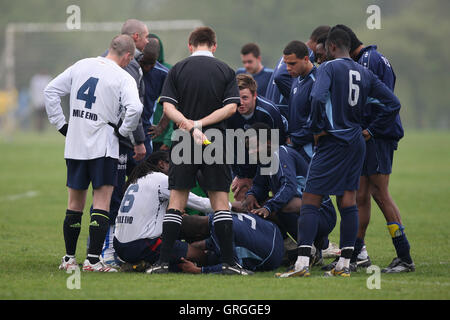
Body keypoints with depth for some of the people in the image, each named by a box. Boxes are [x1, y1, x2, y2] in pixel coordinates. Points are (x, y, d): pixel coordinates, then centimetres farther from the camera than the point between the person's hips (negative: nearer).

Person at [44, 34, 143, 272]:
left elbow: (51, 91, 11)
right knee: (102, 201, -3)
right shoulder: (123, 78, -8)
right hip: (103, 147, -5)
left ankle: (69, 258, 18)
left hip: (74, 145, 5)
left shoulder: (81, 66, 8)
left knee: (75, 202, 13)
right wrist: (123, 131, -7)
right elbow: (134, 108, -24)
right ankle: (93, 259, -10)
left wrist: (61, 125, 12)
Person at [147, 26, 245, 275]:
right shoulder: (225, 71, 4)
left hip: (184, 143, 0)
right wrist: (201, 123, -9)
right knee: (220, 202, 3)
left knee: (176, 202, 3)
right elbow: (231, 107, -5)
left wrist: (190, 124, -16)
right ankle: (228, 262, -2)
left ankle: (163, 261, -1)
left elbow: (167, 106, -6)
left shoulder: (178, 70, 4)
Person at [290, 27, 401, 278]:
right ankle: (345, 264, 8)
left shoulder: (329, 68, -7)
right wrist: (370, 131, 14)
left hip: (333, 143, -6)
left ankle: (302, 263, -13)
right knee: (348, 200, 9)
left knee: (311, 200, -5)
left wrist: (318, 129, -11)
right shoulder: (365, 73, 11)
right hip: (357, 144, 6)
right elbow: (393, 104, 11)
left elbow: (318, 98, -24)